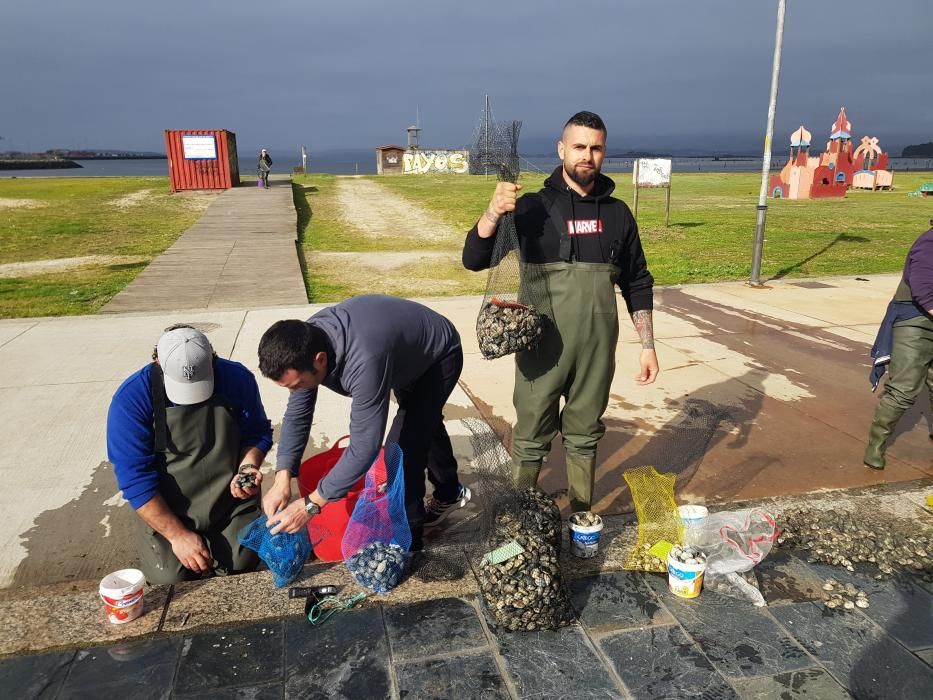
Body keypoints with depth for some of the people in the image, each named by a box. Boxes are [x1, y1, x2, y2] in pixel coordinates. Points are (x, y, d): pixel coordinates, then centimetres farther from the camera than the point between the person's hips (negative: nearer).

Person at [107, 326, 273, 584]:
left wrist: (247, 468, -17)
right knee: (170, 581, -14)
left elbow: (258, 433, 3)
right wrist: (177, 534, -18)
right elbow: (135, 477, -17)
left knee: (242, 565, -14)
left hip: (232, 505, 1)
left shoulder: (237, 379, -12)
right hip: (167, 514, 0)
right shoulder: (132, 398, -18)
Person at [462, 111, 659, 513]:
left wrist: (648, 346, 8)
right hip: (542, 348, -2)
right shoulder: (532, 207, -5)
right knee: (531, 439, 8)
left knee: (584, 437, 16)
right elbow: (474, 260, -11)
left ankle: (581, 517, 34)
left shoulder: (617, 213, 5)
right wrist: (494, 211, -27)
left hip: (597, 349, 3)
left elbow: (637, 285, 11)